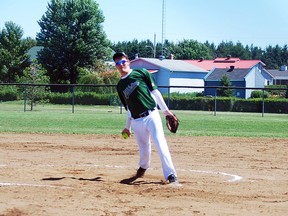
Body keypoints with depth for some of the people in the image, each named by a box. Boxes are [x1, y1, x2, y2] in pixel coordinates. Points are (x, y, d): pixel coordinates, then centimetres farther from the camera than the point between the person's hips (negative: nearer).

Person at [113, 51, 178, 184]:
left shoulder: (141, 73, 3)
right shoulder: (120, 86, 14)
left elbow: (155, 92, 1)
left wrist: (165, 110, -2)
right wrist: (127, 127, 21)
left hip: (151, 115, -4)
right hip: (136, 121, 4)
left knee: (161, 145, -15)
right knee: (144, 149, 7)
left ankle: (170, 175, -15)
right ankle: (143, 167, 38)